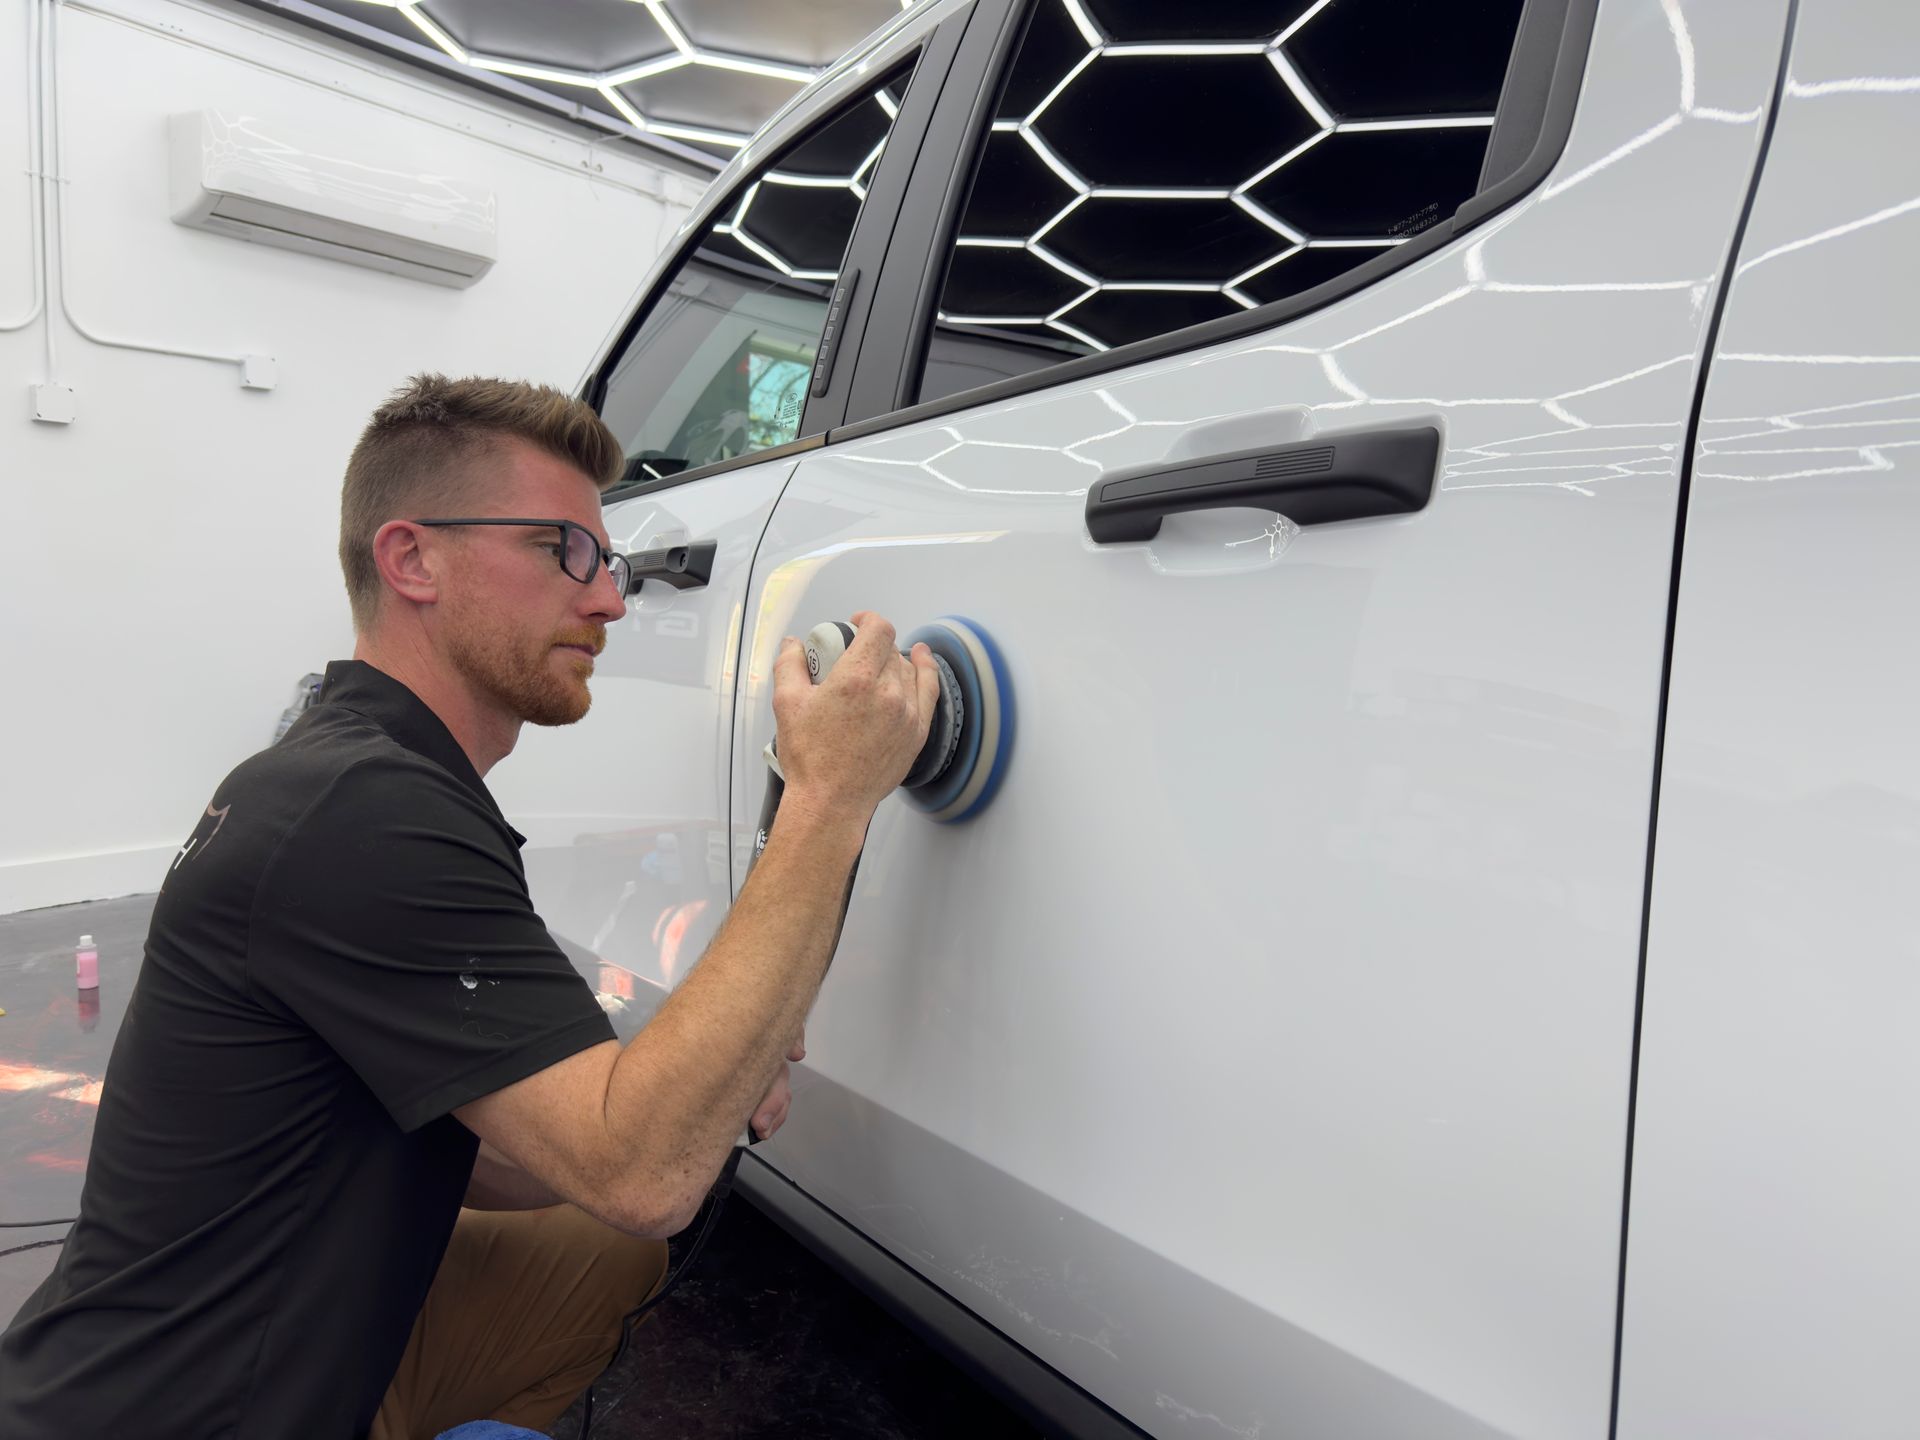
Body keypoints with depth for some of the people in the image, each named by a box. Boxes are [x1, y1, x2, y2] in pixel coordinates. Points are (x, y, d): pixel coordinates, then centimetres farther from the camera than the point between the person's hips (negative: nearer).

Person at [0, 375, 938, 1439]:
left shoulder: (348, 781, 5)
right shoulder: (358, 813, -27)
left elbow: (468, 1157, 7)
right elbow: (639, 1176, -31)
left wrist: (690, 1100, -10)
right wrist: (830, 804, -31)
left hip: (293, 1350, 9)